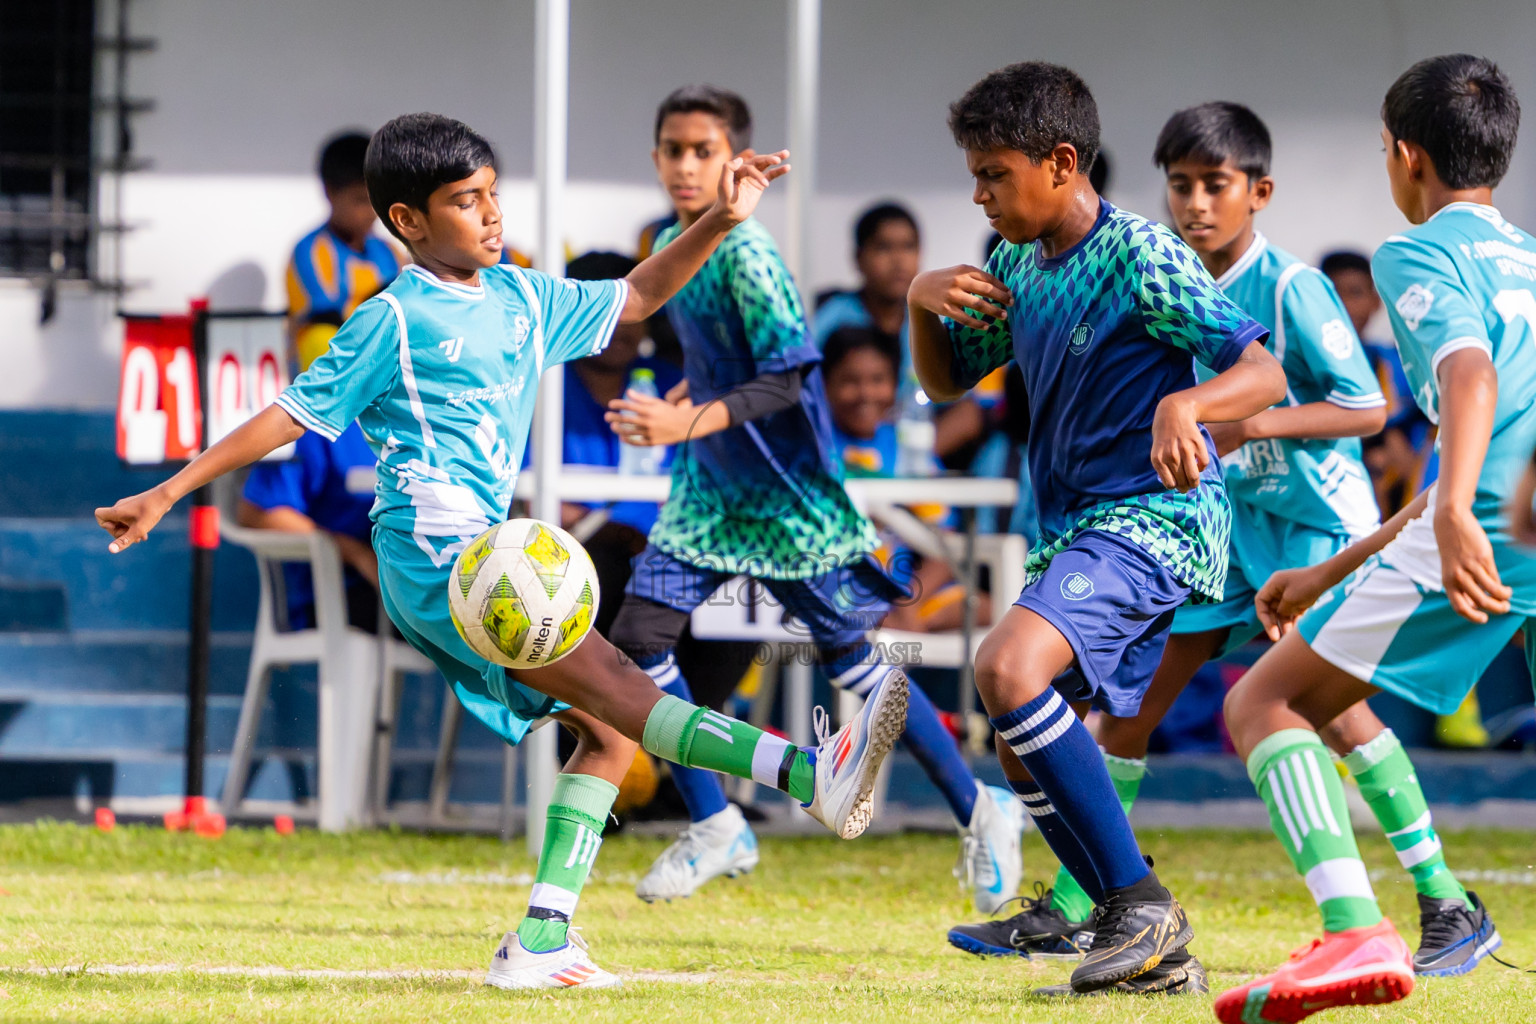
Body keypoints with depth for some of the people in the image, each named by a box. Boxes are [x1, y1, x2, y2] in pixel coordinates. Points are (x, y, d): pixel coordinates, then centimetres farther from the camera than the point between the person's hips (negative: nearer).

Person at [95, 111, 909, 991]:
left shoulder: (521, 298, 17)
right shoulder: (395, 321, -2)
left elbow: (631, 299, 29)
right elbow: (292, 416, 0)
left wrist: (717, 224, 18)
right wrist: (168, 493, -2)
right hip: (435, 552, -9)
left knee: (608, 729, 1)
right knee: (609, 682, -19)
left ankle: (541, 939, -3)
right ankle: (809, 774, -35)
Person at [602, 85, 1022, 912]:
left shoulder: (747, 255, -20)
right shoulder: (669, 246, 4)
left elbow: (785, 380, -26)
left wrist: (692, 421, -35)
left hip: (786, 499, -7)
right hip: (710, 493, 7)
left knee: (853, 659, 0)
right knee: (637, 640, -5)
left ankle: (979, 811, 17)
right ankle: (715, 829, 7)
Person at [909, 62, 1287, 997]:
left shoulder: (1141, 260, -14)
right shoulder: (1017, 268, 10)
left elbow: (1265, 372, -19)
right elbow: (947, 379, 22)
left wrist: (1184, 404, -40)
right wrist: (923, 299, 1)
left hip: (1152, 520, -10)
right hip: (1077, 532, 10)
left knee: (1009, 669, -30)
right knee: (1025, 753, 8)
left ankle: (1139, 901, -25)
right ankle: (1157, 952, 14)